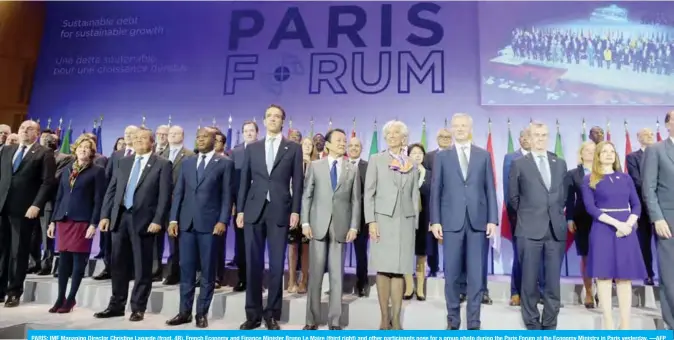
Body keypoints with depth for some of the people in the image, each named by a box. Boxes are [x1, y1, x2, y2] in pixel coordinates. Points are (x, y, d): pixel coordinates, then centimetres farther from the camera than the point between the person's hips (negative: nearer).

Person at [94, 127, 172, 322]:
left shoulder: (162, 165, -1)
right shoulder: (122, 162, 15)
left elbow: (164, 196, -8)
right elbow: (111, 190, 12)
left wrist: (157, 220, -16)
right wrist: (105, 215, 3)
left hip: (144, 220, -5)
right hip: (120, 217, 5)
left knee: (142, 267, 3)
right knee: (118, 265, 12)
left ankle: (138, 308, 14)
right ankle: (117, 305, 25)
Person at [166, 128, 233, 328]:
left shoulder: (225, 163, 2)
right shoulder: (187, 163, 14)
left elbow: (227, 195, -3)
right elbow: (178, 193, 12)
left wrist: (223, 221, -12)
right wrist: (173, 219, 3)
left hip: (210, 223, -3)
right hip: (186, 222, 4)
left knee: (208, 271, 3)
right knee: (186, 269, 8)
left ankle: (202, 313, 14)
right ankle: (185, 311, 18)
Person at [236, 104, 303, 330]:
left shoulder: (294, 148, 7)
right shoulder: (252, 148, 13)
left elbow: (297, 182, 2)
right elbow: (244, 181, 10)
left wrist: (295, 211, -6)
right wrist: (240, 210, 3)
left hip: (280, 212, -2)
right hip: (253, 211, 2)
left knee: (277, 265, 2)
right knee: (253, 264, 5)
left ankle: (272, 314, 13)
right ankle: (253, 314, 16)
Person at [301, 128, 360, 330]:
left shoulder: (352, 170, 11)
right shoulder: (315, 166, 8)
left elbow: (356, 200, 6)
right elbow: (306, 196, 4)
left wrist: (354, 226, -3)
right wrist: (305, 222, -5)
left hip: (341, 227, 1)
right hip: (318, 225, 0)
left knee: (337, 276, 4)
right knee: (315, 275, 4)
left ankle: (334, 321, 13)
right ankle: (312, 320, 14)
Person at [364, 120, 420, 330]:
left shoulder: (412, 165, 13)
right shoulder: (376, 160, 7)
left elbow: (415, 196, 13)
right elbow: (368, 193, 1)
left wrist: (415, 224, 6)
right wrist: (371, 221, -9)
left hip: (405, 221, 2)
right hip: (383, 219, -2)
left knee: (399, 270, 1)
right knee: (383, 269, -2)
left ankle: (396, 320, 6)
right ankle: (384, 319, 7)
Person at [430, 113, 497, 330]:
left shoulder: (483, 155, 10)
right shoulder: (442, 157, 8)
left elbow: (490, 189, 7)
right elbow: (435, 191, 4)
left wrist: (492, 219, -1)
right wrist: (435, 221, -4)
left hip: (478, 221, 1)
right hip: (451, 221, 0)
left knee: (476, 274, 3)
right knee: (452, 274, 4)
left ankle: (473, 322, 14)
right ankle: (453, 320, 16)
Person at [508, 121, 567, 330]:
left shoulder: (560, 164, 13)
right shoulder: (519, 164, 2)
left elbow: (564, 194, 20)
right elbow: (512, 197, 7)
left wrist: (556, 213, 13)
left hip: (556, 229, 3)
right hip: (530, 229, -3)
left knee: (553, 282, 7)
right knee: (530, 281, 3)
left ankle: (550, 325, 19)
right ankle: (532, 325, 15)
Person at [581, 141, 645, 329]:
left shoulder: (625, 178, 13)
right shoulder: (589, 180, 3)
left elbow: (637, 205, 9)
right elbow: (590, 207, -6)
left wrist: (629, 223, -10)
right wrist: (616, 223, -16)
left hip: (626, 229, 3)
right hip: (602, 230, -3)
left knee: (625, 278, 2)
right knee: (604, 276, -2)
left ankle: (625, 325, 7)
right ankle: (608, 324, 4)